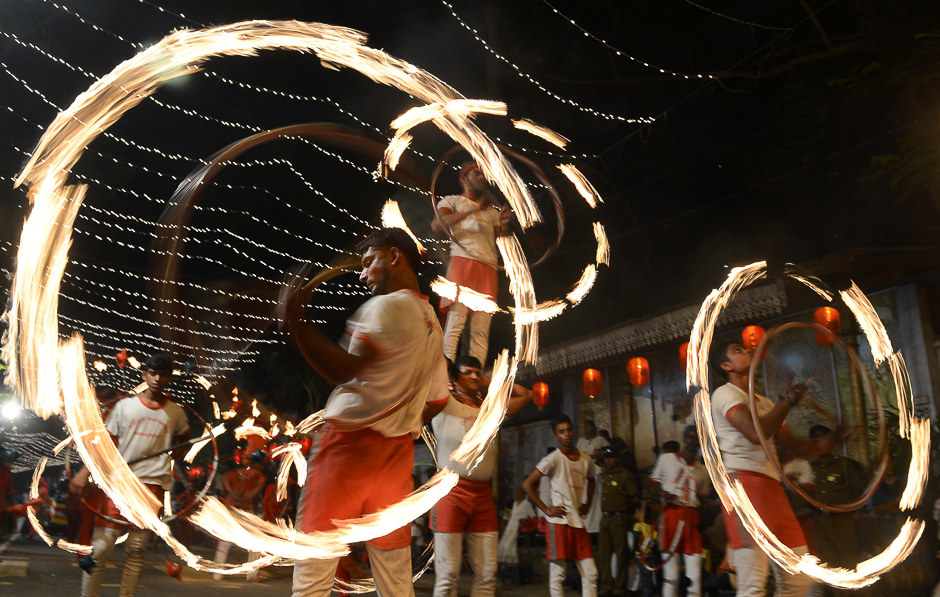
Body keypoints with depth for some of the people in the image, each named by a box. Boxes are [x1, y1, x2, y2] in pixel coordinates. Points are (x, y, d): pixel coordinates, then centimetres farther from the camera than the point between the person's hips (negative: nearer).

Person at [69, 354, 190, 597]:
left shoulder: (175, 412, 9)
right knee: (101, 546, -6)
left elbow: (184, 442, 24)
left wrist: (168, 457, 7)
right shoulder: (124, 405, 7)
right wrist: (85, 472, -8)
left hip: (153, 483, 1)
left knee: (136, 550, 2)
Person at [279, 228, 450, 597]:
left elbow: (342, 370, -21)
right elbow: (437, 402, 22)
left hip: (351, 442, -8)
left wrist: (293, 319, -21)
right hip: (398, 453, 8)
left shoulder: (387, 306, -9)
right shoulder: (431, 322, 15)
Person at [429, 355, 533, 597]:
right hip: (451, 492, -5)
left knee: (487, 575, 4)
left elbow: (524, 394, 26)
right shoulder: (445, 404, 4)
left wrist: (490, 382, 21)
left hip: (483, 495, 5)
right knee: (448, 575, -5)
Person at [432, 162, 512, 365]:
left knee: (481, 328, -5)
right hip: (463, 261, -5)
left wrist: (504, 224, 0)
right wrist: (474, 209, -11)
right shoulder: (452, 201, 16)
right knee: (456, 319, -17)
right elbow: (437, 224, -5)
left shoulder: (491, 210, 31)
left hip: (488, 269, 5)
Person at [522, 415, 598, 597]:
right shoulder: (554, 459, -8)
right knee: (557, 574, -2)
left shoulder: (586, 460, 9)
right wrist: (546, 509, -11)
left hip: (578, 523, 6)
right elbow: (527, 484, -10)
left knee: (590, 573, 5)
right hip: (559, 522, -6)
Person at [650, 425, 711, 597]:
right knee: (670, 573, 0)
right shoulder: (667, 459, 6)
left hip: (692, 517, 3)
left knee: (695, 576, 1)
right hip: (671, 513, -3)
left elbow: (703, 497, 16)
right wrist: (662, 493, -9)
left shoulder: (702, 470, 14)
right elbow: (654, 483, 11)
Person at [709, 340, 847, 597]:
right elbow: (755, 434, -17)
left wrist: (834, 436, 10)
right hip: (744, 482, -9)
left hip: (772, 487, 9)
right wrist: (789, 400, -8)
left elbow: (797, 447, 25)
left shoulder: (765, 403, 27)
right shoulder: (725, 394, 1)